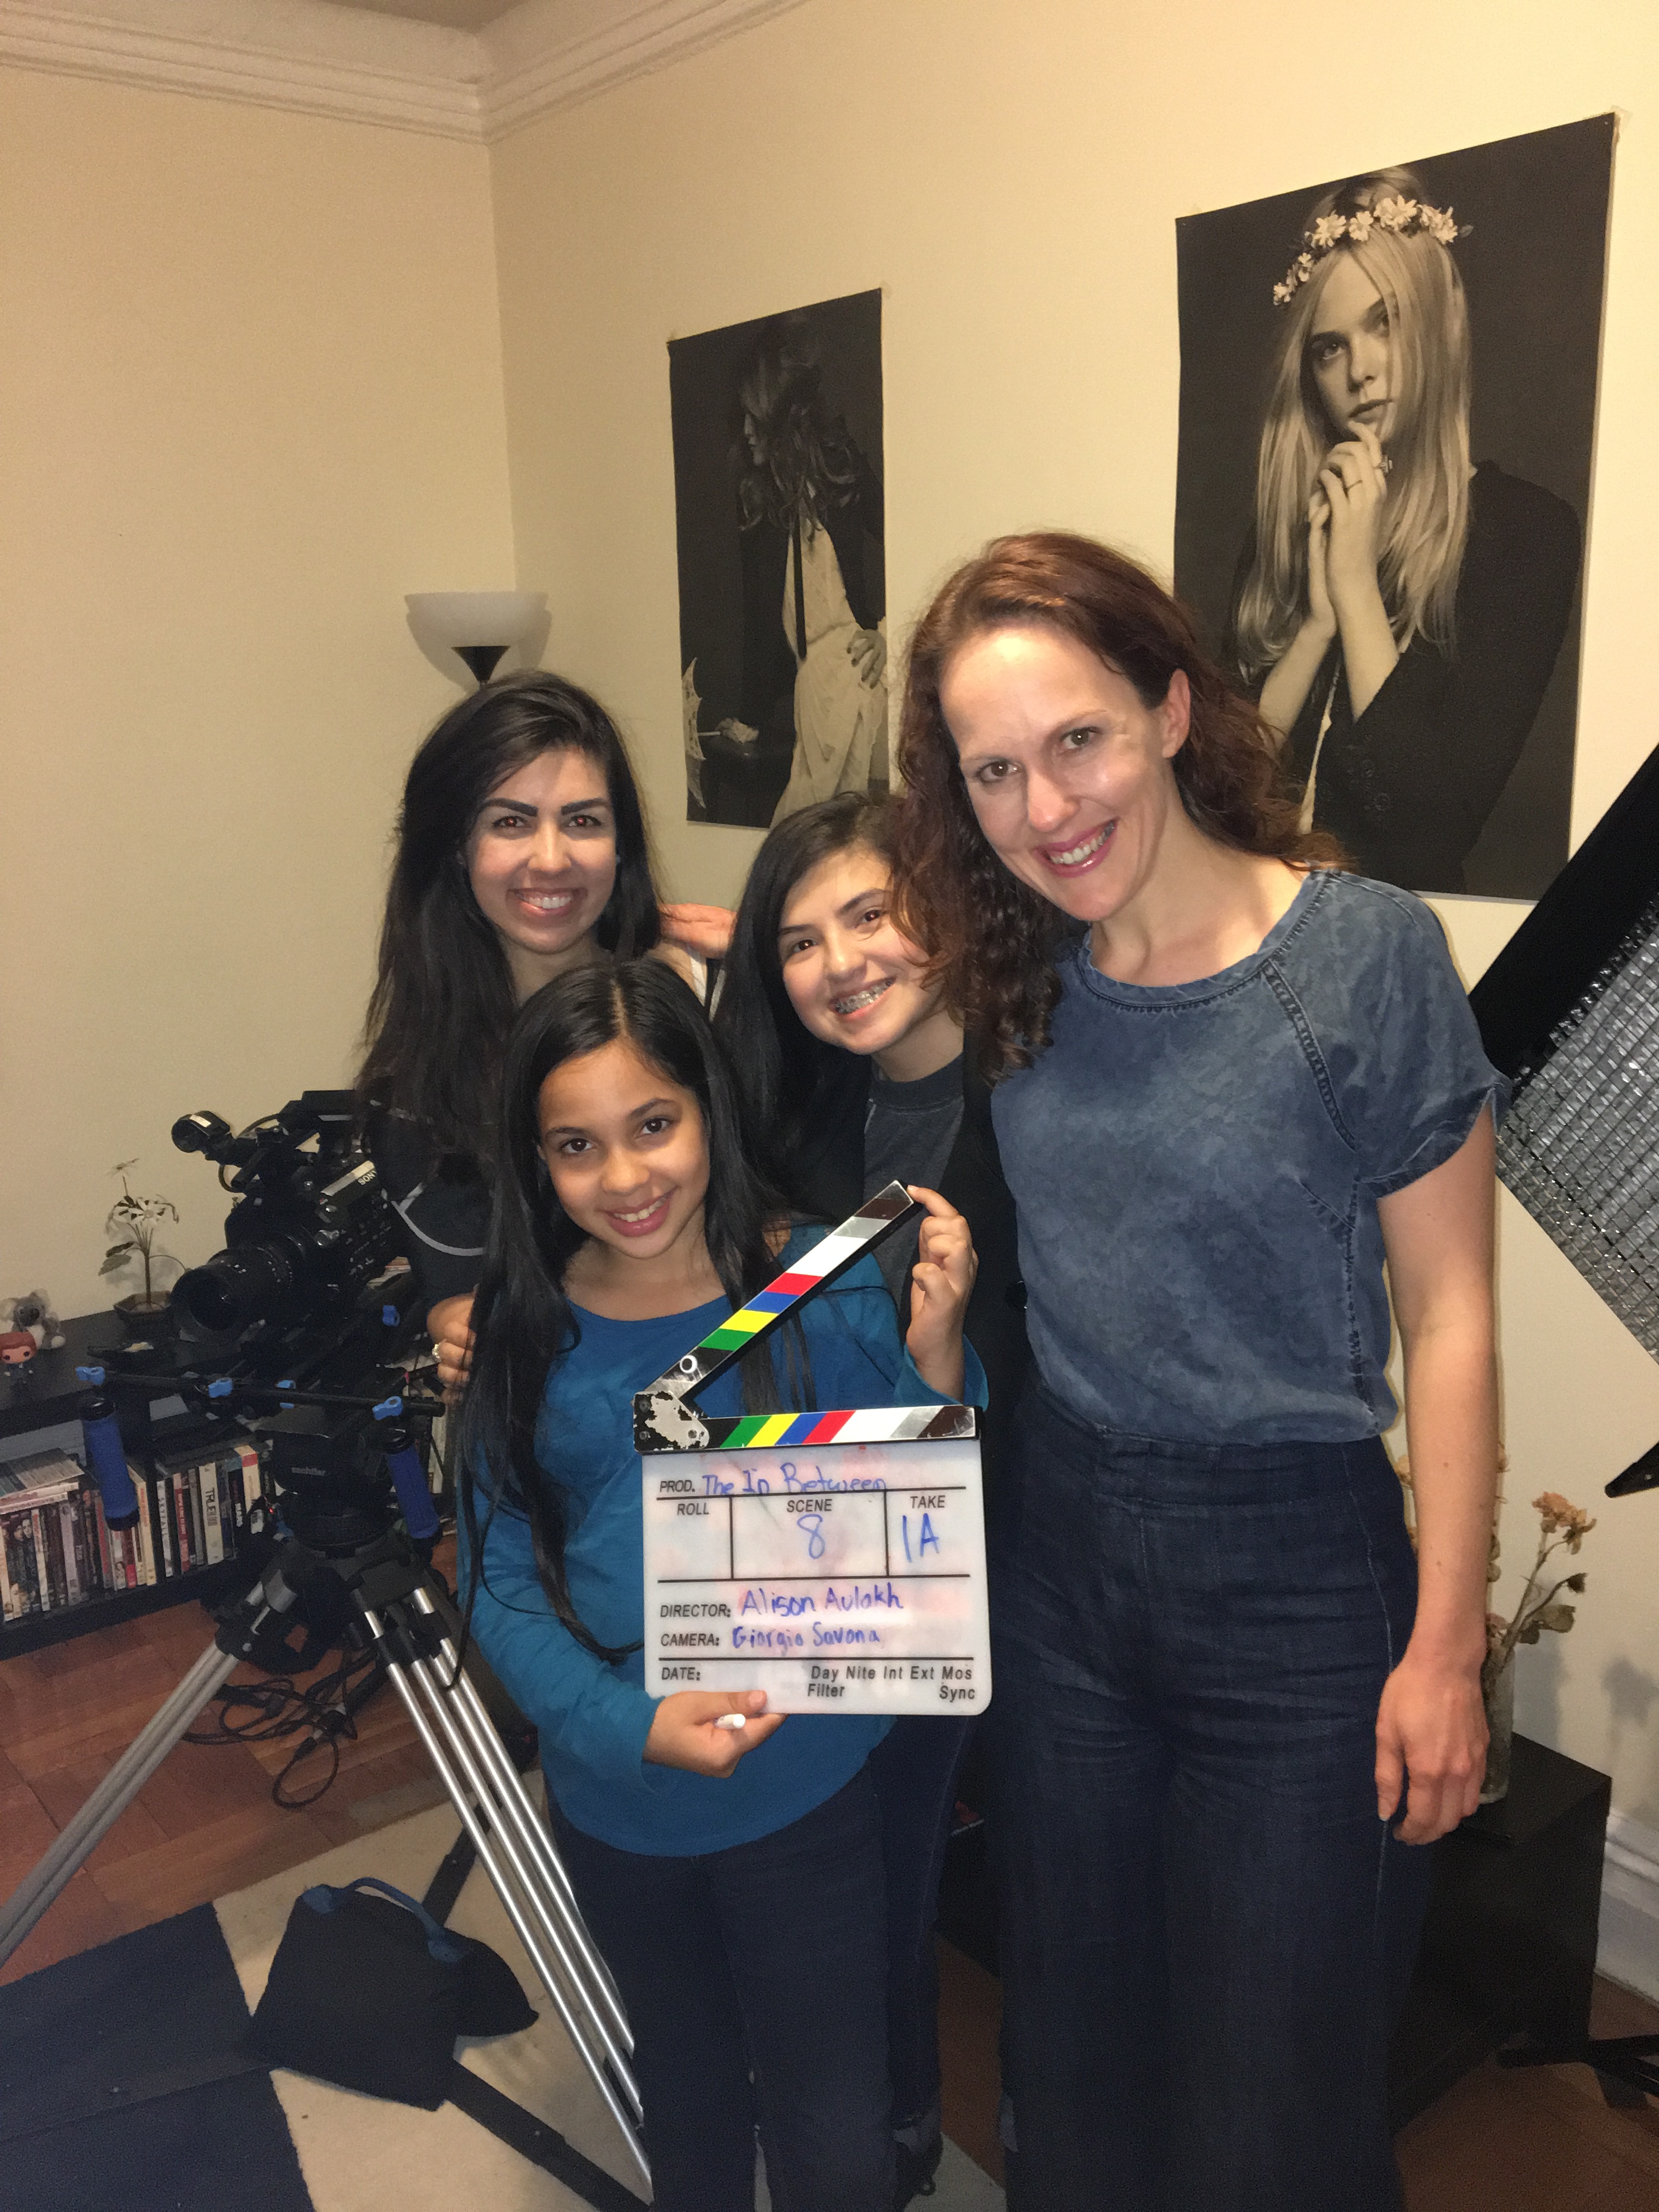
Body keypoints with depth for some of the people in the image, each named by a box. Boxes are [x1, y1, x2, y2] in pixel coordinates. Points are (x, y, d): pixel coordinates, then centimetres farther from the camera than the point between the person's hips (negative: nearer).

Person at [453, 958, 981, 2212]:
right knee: (688, 2091, 28)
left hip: (805, 1787, -2)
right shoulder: (525, 1325, -11)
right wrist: (630, 1725, -22)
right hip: (616, 1802, 3)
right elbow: (500, 1580, -7)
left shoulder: (819, 1284, -17)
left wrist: (933, 1357, -31)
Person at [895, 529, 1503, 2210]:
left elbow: (1447, 1315, -11)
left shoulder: (1364, 952, -14)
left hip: (1296, 1579, -4)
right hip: (1059, 1551, 5)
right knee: (1076, 2058, 22)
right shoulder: (1016, 975, 0)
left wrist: (1444, 1644, -10)